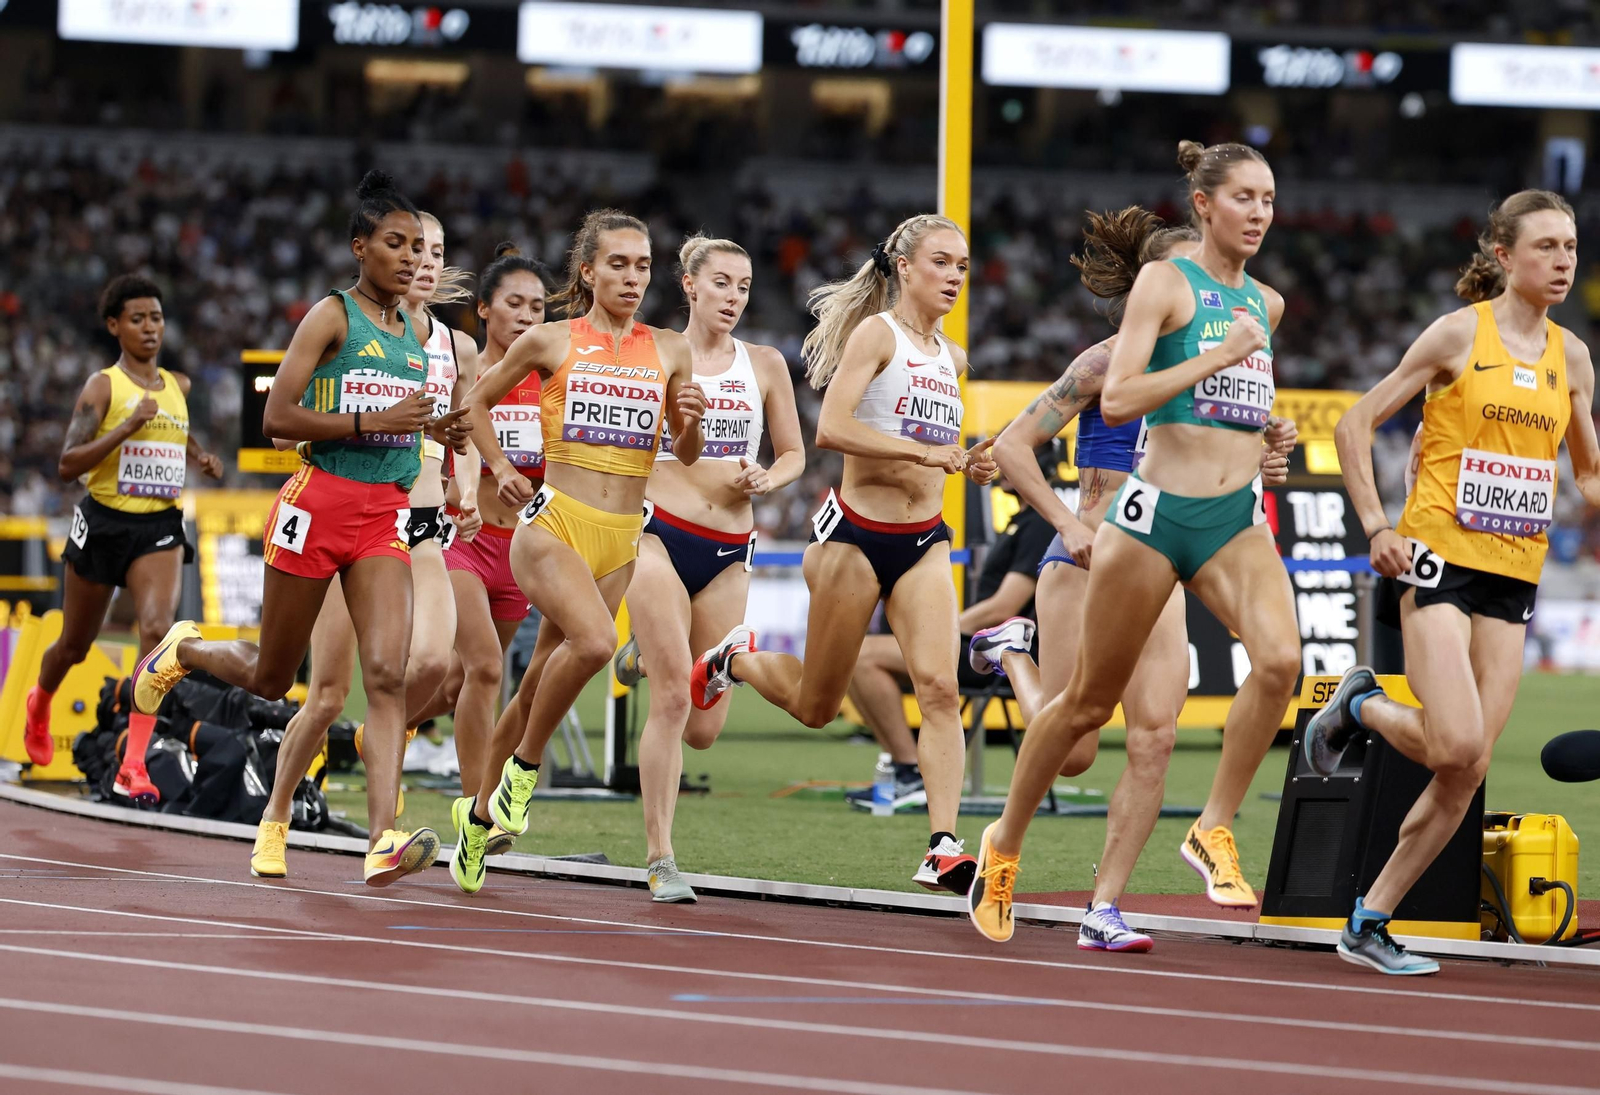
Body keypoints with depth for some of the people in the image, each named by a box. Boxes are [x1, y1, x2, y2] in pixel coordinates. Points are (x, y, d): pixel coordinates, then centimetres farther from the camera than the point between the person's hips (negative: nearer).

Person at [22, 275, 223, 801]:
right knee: (75, 644, 14)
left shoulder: (178, 387, 9)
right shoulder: (103, 386, -7)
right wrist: (128, 427, -25)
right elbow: (68, 464, -16)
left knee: (158, 629, -22)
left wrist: (199, 458, 14)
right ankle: (39, 705, 50)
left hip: (159, 528, 3)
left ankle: (132, 766, -24)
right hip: (103, 523, -2)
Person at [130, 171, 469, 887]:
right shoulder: (332, 316, -6)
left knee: (387, 673, -15)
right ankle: (183, 651, 43)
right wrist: (375, 422, -20)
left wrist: (440, 430, 7)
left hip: (386, 511, 4)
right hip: (320, 499, -4)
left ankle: (382, 841, -23)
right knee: (269, 679, 9)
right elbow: (278, 417, -13)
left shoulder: (415, 332, 13)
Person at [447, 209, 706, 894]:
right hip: (553, 526, -4)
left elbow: (687, 455, 16)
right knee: (595, 641, -30)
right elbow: (477, 403, 15)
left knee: (542, 683, 7)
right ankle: (524, 763, -9)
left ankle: (480, 811, 25)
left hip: (620, 541, 4)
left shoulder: (669, 351, 10)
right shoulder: (550, 342, 2)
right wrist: (501, 470, 1)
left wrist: (690, 420, -5)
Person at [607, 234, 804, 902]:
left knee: (704, 728, 1)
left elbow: (793, 454, 15)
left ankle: (647, 652, 35)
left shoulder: (764, 366, 9)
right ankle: (660, 859, -7)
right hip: (661, 537, -3)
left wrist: (765, 481, -6)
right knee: (672, 699, -14)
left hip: (729, 552, 3)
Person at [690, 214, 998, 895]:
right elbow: (832, 429, -22)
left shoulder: (952, 358, 12)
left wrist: (968, 466, 9)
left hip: (924, 541, 5)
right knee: (815, 708, 8)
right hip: (857, 532, -5)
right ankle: (739, 658, 40)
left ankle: (943, 850, -19)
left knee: (939, 686, -15)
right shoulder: (876, 333, -9)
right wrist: (928, 453, -25)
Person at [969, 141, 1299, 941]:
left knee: (1279, 658, -24)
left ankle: (1213, 832, -11)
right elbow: (1116, 400, -16)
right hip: (1158, 512, -5)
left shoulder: (1264, 304, 14)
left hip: (1236, 517, 5)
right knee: (1090, 702, 6)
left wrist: (1263, 428, 15)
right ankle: (1004, 843, 26)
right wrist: (1219, 358, -18)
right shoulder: (1165, 282, -6)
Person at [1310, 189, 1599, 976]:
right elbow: (1355, 425, -2)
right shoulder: (1459, 333, -4)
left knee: (1467, 775, -1)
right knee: (1456, 747, -20)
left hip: (1513, 576, 5)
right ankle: (1361, 706, 12)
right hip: (1439, 557, -5)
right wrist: (1376, 527, -11)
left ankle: (1369, 925, 9)